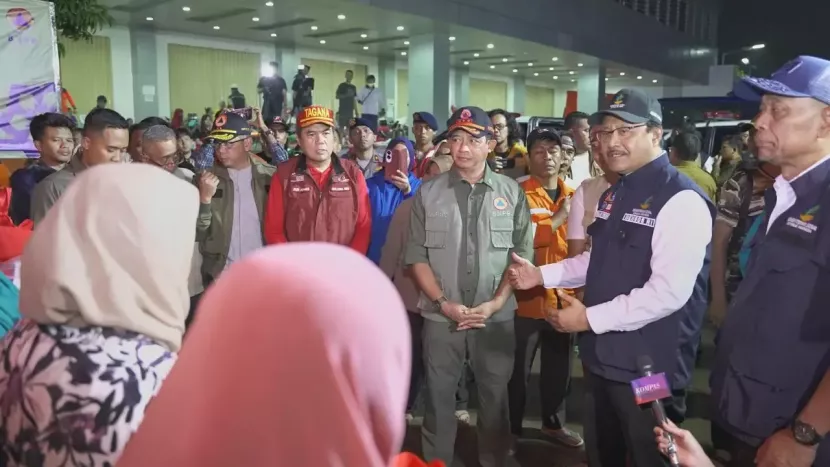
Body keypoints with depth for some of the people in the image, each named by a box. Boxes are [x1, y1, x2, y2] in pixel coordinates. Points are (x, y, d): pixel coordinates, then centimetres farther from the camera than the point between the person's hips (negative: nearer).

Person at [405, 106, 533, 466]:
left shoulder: (511, 193, 1)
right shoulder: (429, 193, 1)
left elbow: (522, 254, 0)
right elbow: (417, 256, 0)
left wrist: (495, 302, -10)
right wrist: (443, 302, -10)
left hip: (497, 317, 0)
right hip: (441, 316, 0)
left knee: (495, 399, 12)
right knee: (439, 399, 11)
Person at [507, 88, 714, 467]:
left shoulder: (681, 200, -19)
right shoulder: (613, 194, 9)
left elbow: (669, 292, -26)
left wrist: (590, 318, -21)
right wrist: (542, 275, 5)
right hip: (602, 355, 8)